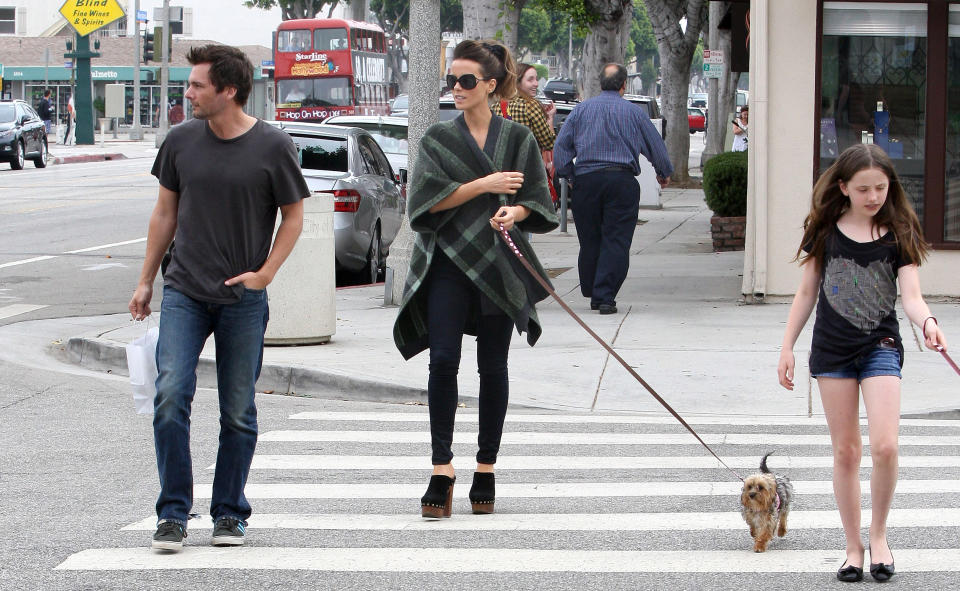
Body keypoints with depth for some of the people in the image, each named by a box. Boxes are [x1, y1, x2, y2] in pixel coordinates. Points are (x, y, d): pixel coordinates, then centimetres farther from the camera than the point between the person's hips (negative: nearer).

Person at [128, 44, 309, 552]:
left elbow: (293, 216, 4)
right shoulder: (181, 141, 3)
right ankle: (173, 513, -5)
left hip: (243, 300, -1)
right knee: (171, 395, -12)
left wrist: (265, 272, -7)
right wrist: (145, 281, 14)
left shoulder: (273, 147, -5)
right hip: (184, 291, 2)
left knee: (238, 411, 5)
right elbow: (165, 213, 13)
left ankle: (229, 514, 18)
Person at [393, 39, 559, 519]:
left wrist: (514, 212, -16)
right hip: (448, 263, -1)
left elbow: (537, 201, 6)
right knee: (443, 360, -12)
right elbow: (428, 198, -4)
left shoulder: (518, 138, 7)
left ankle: (486, 470, 11)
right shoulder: (438, 139, 7)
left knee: (493, 366, 3)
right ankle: (441, 471, -11)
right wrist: (485, 184, -12)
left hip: (499, 265, 1)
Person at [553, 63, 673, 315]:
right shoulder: (633, 112, 5)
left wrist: (568, 174, 14)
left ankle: (592, 294, 19)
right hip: (622, 179, -2)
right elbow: (656, 145, 13)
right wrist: (664, 173, 29)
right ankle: (605, 297, -9)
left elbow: (560, 147, 5)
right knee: (616, 241, -2)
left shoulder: (581, 110, 9)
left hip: (586, 180, 2)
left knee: (589, 240, 11)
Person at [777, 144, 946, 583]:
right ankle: (853, 548, 14)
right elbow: (807, 292, 9)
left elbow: (911, 296, -10)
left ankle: (878, 535, 7)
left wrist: (927, 321, -31)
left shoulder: (898, 234, -2)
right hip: (832, 349, 1)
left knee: (884, 446, -15)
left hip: (881, 346, -1)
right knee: (846, 450, 4)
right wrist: (787, 346, 7)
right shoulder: (826, 232, 1)